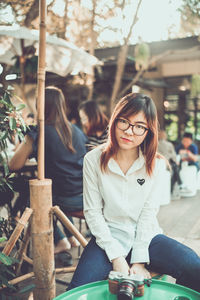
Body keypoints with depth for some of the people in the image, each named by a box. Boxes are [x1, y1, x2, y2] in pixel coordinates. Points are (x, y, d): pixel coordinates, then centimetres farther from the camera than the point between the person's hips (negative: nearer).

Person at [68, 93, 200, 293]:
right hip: (109, 238, -1)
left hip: (147, 236, 2)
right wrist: (116, 258, -14)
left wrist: (139, 260, -14)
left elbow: (149, 211, -5)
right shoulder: (93, 160, -6)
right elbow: (92, 211, -7)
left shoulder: (155, 164, -2)